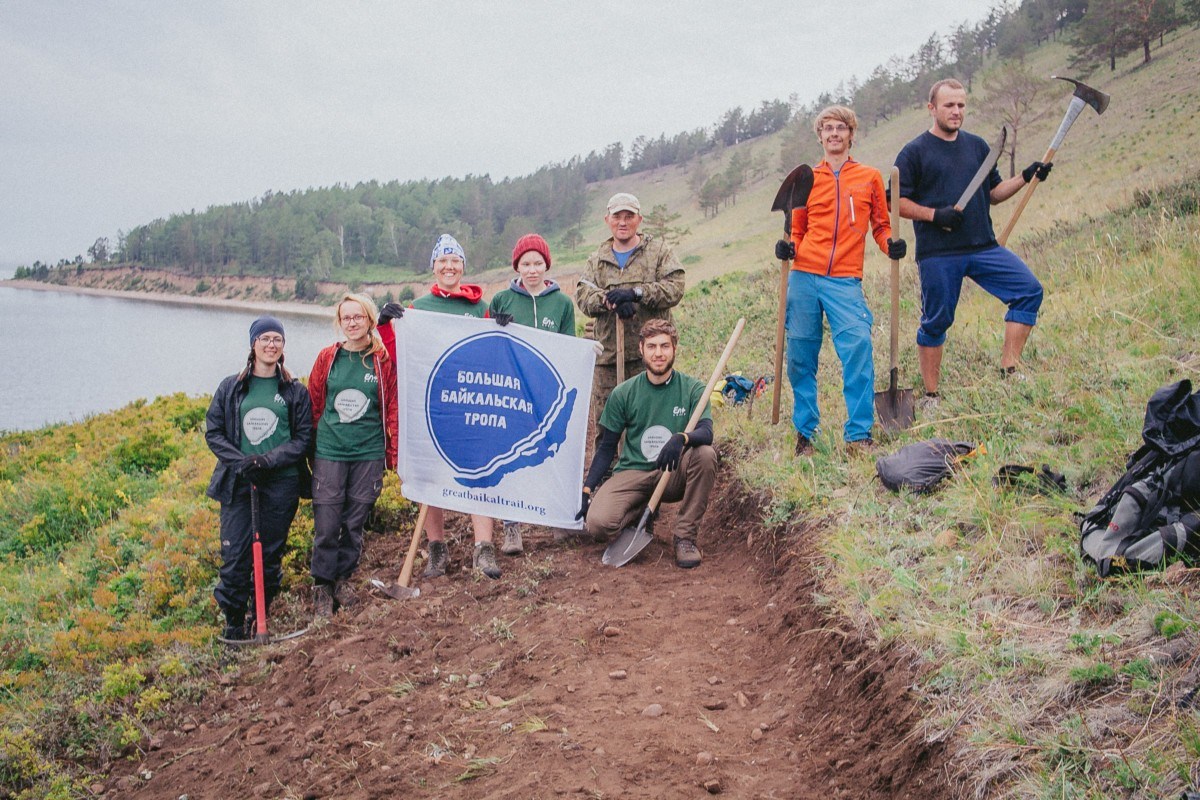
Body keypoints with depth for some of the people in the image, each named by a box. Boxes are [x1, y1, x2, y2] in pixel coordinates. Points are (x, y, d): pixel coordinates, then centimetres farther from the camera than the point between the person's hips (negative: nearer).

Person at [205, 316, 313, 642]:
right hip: (238, 483, 0)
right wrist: (239, 462, -10)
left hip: (281, 484, 0)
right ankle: (233, 622, 11)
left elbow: (303, 438, 1)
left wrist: (268, 460, -13)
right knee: (235, 556, -4)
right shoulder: (230, 388, 7)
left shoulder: (295, 392, 5)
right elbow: (213, 432, 5)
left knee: (270, 556, 5)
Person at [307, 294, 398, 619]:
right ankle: (322, 584, 15)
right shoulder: (327, 358, 3)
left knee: (355, 522, 9)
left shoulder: (383, 360, 1)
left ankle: (343, 576, 27)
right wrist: (310, 450, 10)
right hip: (329, 451, 0)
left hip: (369, 454, 0)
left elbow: (392, 409, 3)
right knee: (326, 523, -1)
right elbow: (314, 405, 10)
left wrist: (394, 455, 2)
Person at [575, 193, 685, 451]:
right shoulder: (597, 259, 17)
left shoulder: (659, 250, 8)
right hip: (608, 352, 3)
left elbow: (675, 287, -7)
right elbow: (583, 296, 3)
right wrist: (610, 301, -17)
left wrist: (635, 293, -16)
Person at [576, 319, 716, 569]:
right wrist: (586, 489, -2)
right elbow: (606, 447, 7)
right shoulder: (623, 394, 0)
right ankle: (643, 511, 11)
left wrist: (682, 438, -41)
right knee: (596, 523, -26)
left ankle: (685, 535, -16)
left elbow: (706, 433, -18)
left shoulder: (692, 389, -2)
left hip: (674, 476, 0)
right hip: (633, 473, 0)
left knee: (706, 454, -32)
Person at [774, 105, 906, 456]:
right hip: (804, 276, 1)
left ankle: (859, 434, -9)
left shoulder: (870, 177, 11)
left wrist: (891, 244, -4)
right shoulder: (807, 179, 13)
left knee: (858, 345, -17)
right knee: (800, 355, 2)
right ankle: (805, 431, 15)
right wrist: (788, 248, -3)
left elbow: (880, 225, 16)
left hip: (845, 281, -1)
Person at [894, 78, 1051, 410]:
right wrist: (934, 214, -16)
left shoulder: (977, 146, 16)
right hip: (937, 254, -4)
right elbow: (897, 202, -3)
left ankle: (1009, 369, -4)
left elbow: (993, 193, 21)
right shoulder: (915, 152, 0)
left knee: (1029, 290, -10)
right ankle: (930, 395, 14)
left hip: (984, 247, 5)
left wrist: (1025, 178, 7)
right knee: (936, 322, 1)